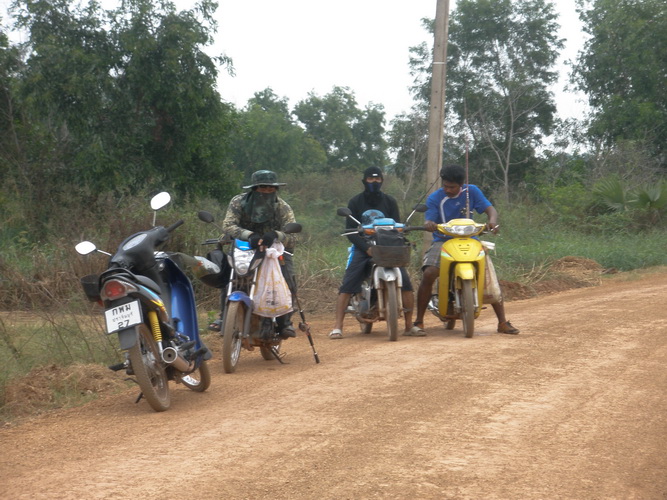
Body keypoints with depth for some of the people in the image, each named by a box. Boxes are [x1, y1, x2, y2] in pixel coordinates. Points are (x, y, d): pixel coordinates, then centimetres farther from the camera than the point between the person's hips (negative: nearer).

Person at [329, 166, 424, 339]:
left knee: (406, 283, -15)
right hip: (362, 247, -1)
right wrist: (367, 248, -15)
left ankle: (409, 326, -6)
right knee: (346, 286, -18)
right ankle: (337, 327, -18)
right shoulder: (355, 202, 6)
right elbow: (350, 230, 0)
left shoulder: (390, 201, 10)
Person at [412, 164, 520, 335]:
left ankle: (502, 322, -4)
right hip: (443, 242, -1)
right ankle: (419, 321, -14)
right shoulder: (434, 198, -2)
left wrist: (492, 220, -29)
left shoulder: (471, 191, 2)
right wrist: (429, 224, -38)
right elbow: (429, 220, -12)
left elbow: (489, 208, -5)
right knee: (428, 274, -25)